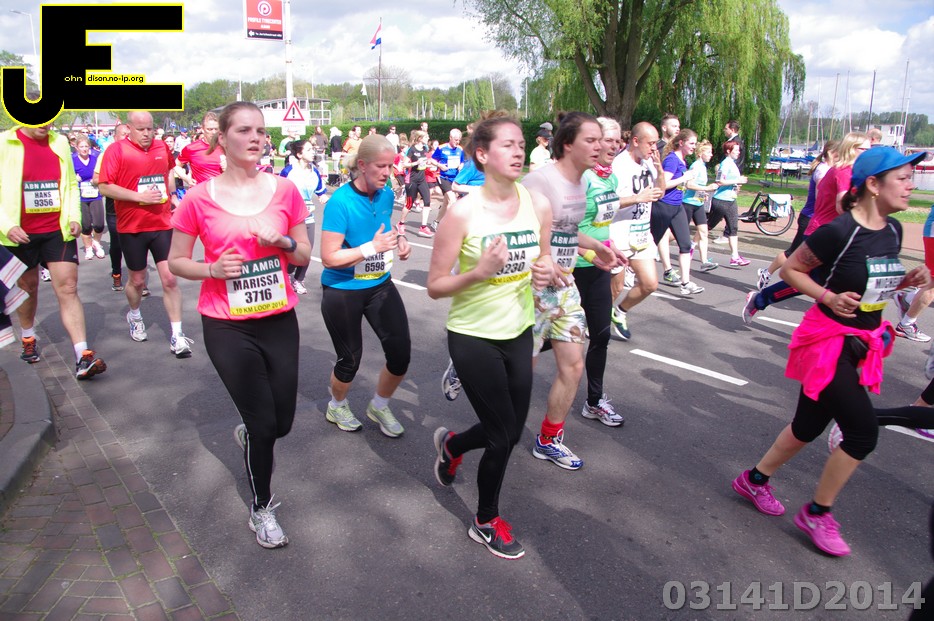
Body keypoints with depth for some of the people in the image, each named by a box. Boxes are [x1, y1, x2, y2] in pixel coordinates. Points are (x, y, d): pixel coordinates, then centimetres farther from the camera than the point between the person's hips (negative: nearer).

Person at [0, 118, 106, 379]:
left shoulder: (60, 143, 6)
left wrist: (74, 216, 0)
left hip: (58, 230, 1)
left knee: (68, 289, -7)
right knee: (27, 288, 15)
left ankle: (83, 357, -13)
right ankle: (28, 338, 41)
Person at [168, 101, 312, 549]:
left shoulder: (284, 190, -1)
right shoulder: (199, 199, -7)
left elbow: (305, 255, 7)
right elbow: (176, 262, 1)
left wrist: (282, 241, -14)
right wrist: (213, 269, -18)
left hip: (279, 320, 3)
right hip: (227, 327, -3)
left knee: (281, 423, 11)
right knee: (263, 423, 2)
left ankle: (248, 433, 50)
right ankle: (261, 508, 28)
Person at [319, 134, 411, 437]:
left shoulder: (386, 194, -2)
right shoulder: (341, 201, -21)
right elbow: (329, 258, -23)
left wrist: (399, 240, -2)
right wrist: (372, 247, -27)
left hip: (379, 285, 6)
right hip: (342, 290, -5)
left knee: (401, 352, 0)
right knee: (350, 360, 10)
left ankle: (379, 406, 28)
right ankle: (336, 407, 42)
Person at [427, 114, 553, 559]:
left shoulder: (538, 205, -3)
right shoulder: (463, 212, -17)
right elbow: (435, 286, -14)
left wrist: (546, 274, -12)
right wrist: (479, 272, -30)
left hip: (518, 332, 5)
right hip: (473, 336, -5)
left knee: (511, 432, 15)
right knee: (503, 436, 3)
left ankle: (451, 445, 49)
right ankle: (486, 523, 32)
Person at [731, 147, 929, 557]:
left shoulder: (893, 230, 3)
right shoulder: (839, 232, -20)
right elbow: (791, 269, -12)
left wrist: (907, 281, -2)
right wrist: (828, 297, -23)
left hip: (862, 342, 8)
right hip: (829, 341, -8)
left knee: (810, 425, 16)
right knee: (863, 431, -7)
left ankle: (754, 480, 36)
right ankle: (817, 513, 14)